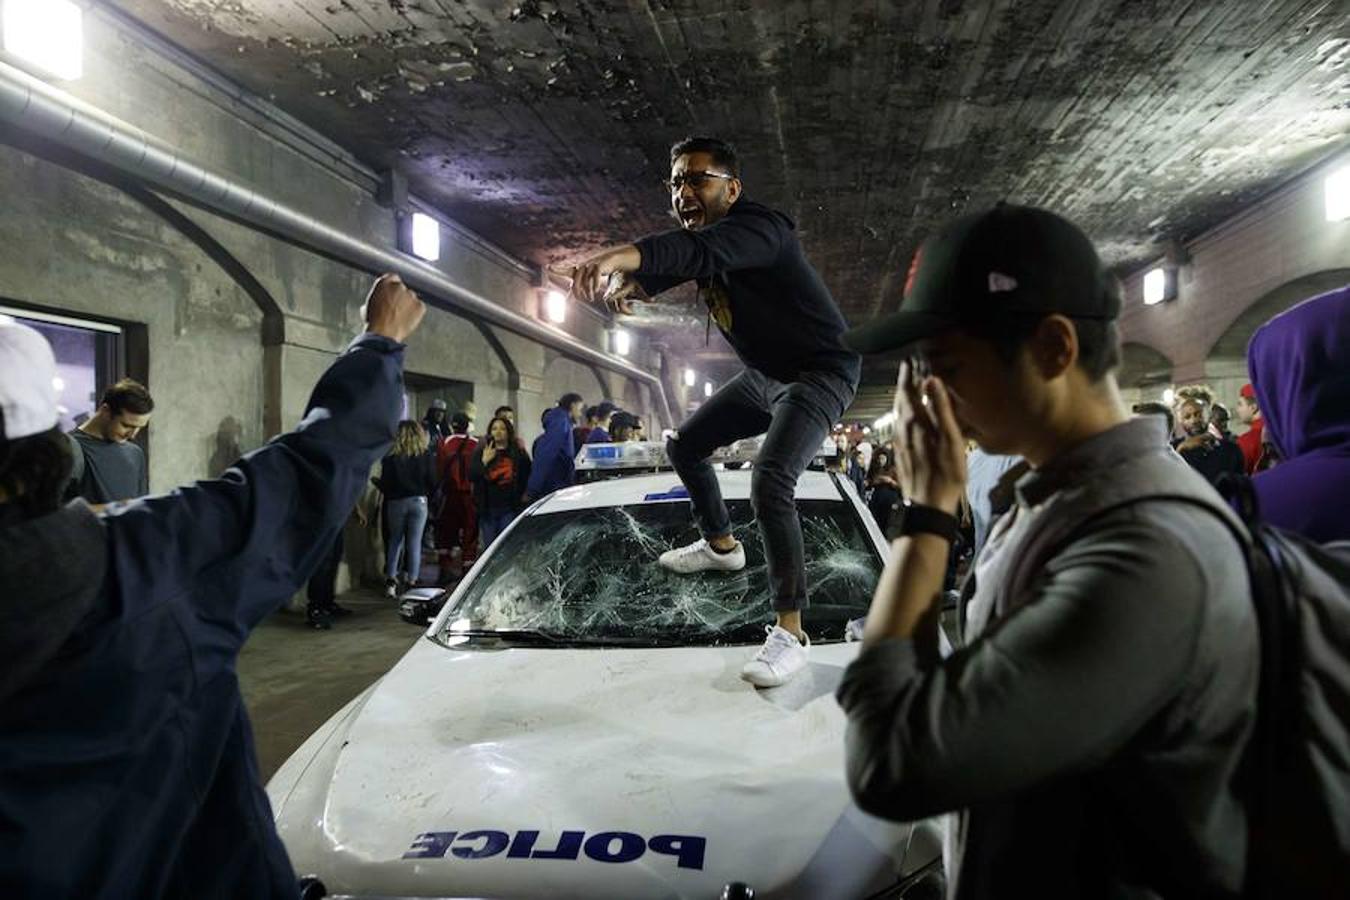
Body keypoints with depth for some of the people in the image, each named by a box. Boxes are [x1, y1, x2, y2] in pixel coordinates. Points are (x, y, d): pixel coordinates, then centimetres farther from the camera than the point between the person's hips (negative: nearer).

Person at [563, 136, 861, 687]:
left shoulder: (760, 228, -27)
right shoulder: (700, 236, 4)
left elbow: (705, 249, -48)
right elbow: (665, 268, -7)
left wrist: (626, 254, -66)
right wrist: (627, 283, -33)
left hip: (820, 374, -10)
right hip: (763, 375, 10)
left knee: (769, 483, -28)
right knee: (684, 446, 16)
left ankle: (790, 632, -22)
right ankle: (720, 545, 37)